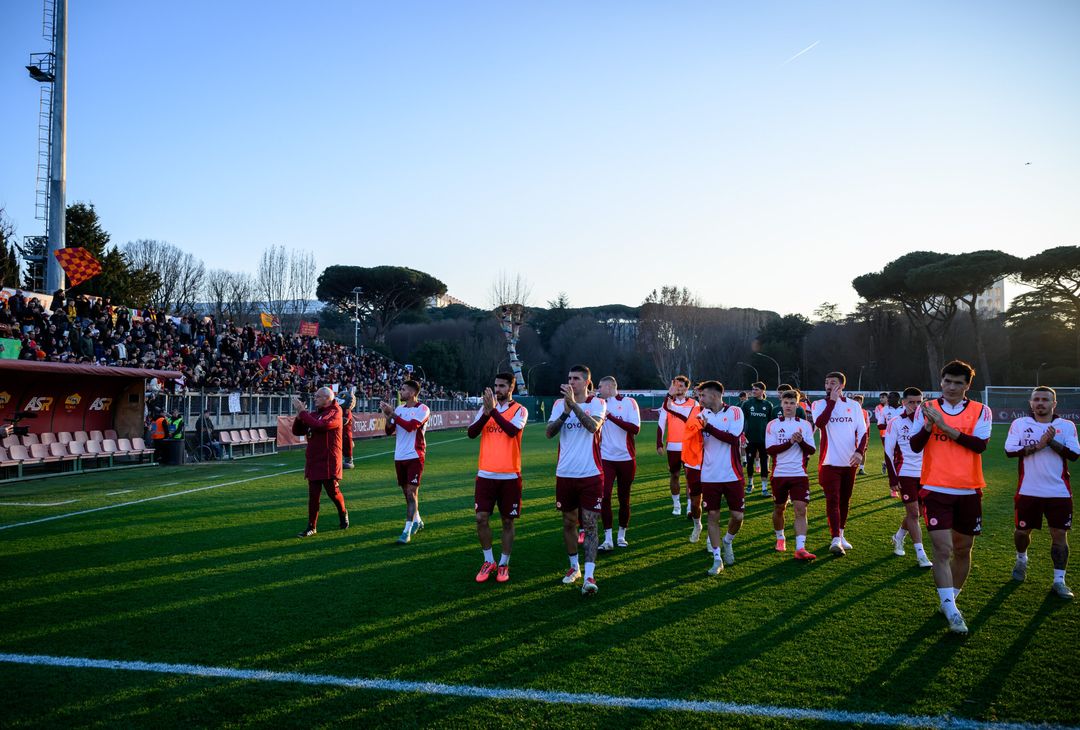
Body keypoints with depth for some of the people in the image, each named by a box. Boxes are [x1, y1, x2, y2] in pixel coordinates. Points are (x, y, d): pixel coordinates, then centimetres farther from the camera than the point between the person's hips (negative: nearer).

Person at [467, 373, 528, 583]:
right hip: (485, 474, 3)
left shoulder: (520, 410, -2)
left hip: (510, 475, -3)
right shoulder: (485, 408, 8)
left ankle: (504, 564, 19)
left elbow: (512, 430, -22)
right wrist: (486, 413, -18)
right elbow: (471, 433, -4)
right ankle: (488, 562, 17)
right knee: (481, 518, 0)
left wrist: (493, 410, -23)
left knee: (507, 521, 6)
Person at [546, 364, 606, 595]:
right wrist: (565, 412, -21)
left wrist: (573, 403, -27)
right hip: (565, 474, 3)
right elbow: (549, 433, -8)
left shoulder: (597, 403, -2)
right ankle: (574, 567, 29)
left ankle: (589, 576, -6)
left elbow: (593, 426, -22)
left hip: (591, 474, -3)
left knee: (589, 524, -5)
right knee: (569, 522, 13)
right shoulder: (559, 404, 5)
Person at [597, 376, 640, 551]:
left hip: (626, 458, -1)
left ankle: (622, 535, 23)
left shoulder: (629, 403, -5)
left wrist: (611, 417, -21)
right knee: (605, 496, -10)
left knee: (624, 498, 8)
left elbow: (635, 429, -17)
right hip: (606, 458, 2)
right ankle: (607, 538, -6)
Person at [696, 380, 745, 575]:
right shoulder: (702, 415, 5)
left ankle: (728, 541, 32)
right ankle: (717, 559, 13)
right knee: (713, 516, 2)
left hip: (732, 475, -2)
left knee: (737, 516, 1)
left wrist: (708, 427, -23)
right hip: (709, 477, 2)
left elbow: (733, 438, -18)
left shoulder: (734, 412, -5)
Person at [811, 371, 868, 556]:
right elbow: (820, 423, -22)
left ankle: (840, 534, 28)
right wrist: (832, 401, -18)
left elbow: (862, 432, 3)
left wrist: (860, 451, -14)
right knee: (833, 500, -9)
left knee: (845, 500, 14)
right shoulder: (819, 404, -2)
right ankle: (836, 540, -13)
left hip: (850, 462, 3)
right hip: (830, 462, -3)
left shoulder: (854, 406, 5)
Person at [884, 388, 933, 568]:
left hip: (925, 474, 4)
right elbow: (889, 452, -5)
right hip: (906, 473, -4)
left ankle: (898, 537, 37)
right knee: (913, 513, -4)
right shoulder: (895, 423, -5)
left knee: (913, 512, 12)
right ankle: (921, 554, 0)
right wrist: (893, 479, -9)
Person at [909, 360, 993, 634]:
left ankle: (951, 599, 30)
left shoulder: (981, 411, 2)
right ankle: (951, 611, -8)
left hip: (969, 490, 2)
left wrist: (946, 426, -18)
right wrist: (929, 424, -20)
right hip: (936, 490, -2)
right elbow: (915, 446, -4)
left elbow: (980, 444, -13)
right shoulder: (926, 409, 3)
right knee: (943, 550, -10)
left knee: (962, 549, 12)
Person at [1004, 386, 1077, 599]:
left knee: (1059, 534, -1)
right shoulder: (1020, 424, 1)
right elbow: (1010, 450, -11)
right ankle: (1021, 560, 42)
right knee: (1022, 531, 12)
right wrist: (1038, 446, -18)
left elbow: (1074, 454, -8)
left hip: (1059, 492, 0)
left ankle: (1059, 580, 8)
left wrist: (1052, 442, -19)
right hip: (1028, 491, 0)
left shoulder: (1067, 426, 3)